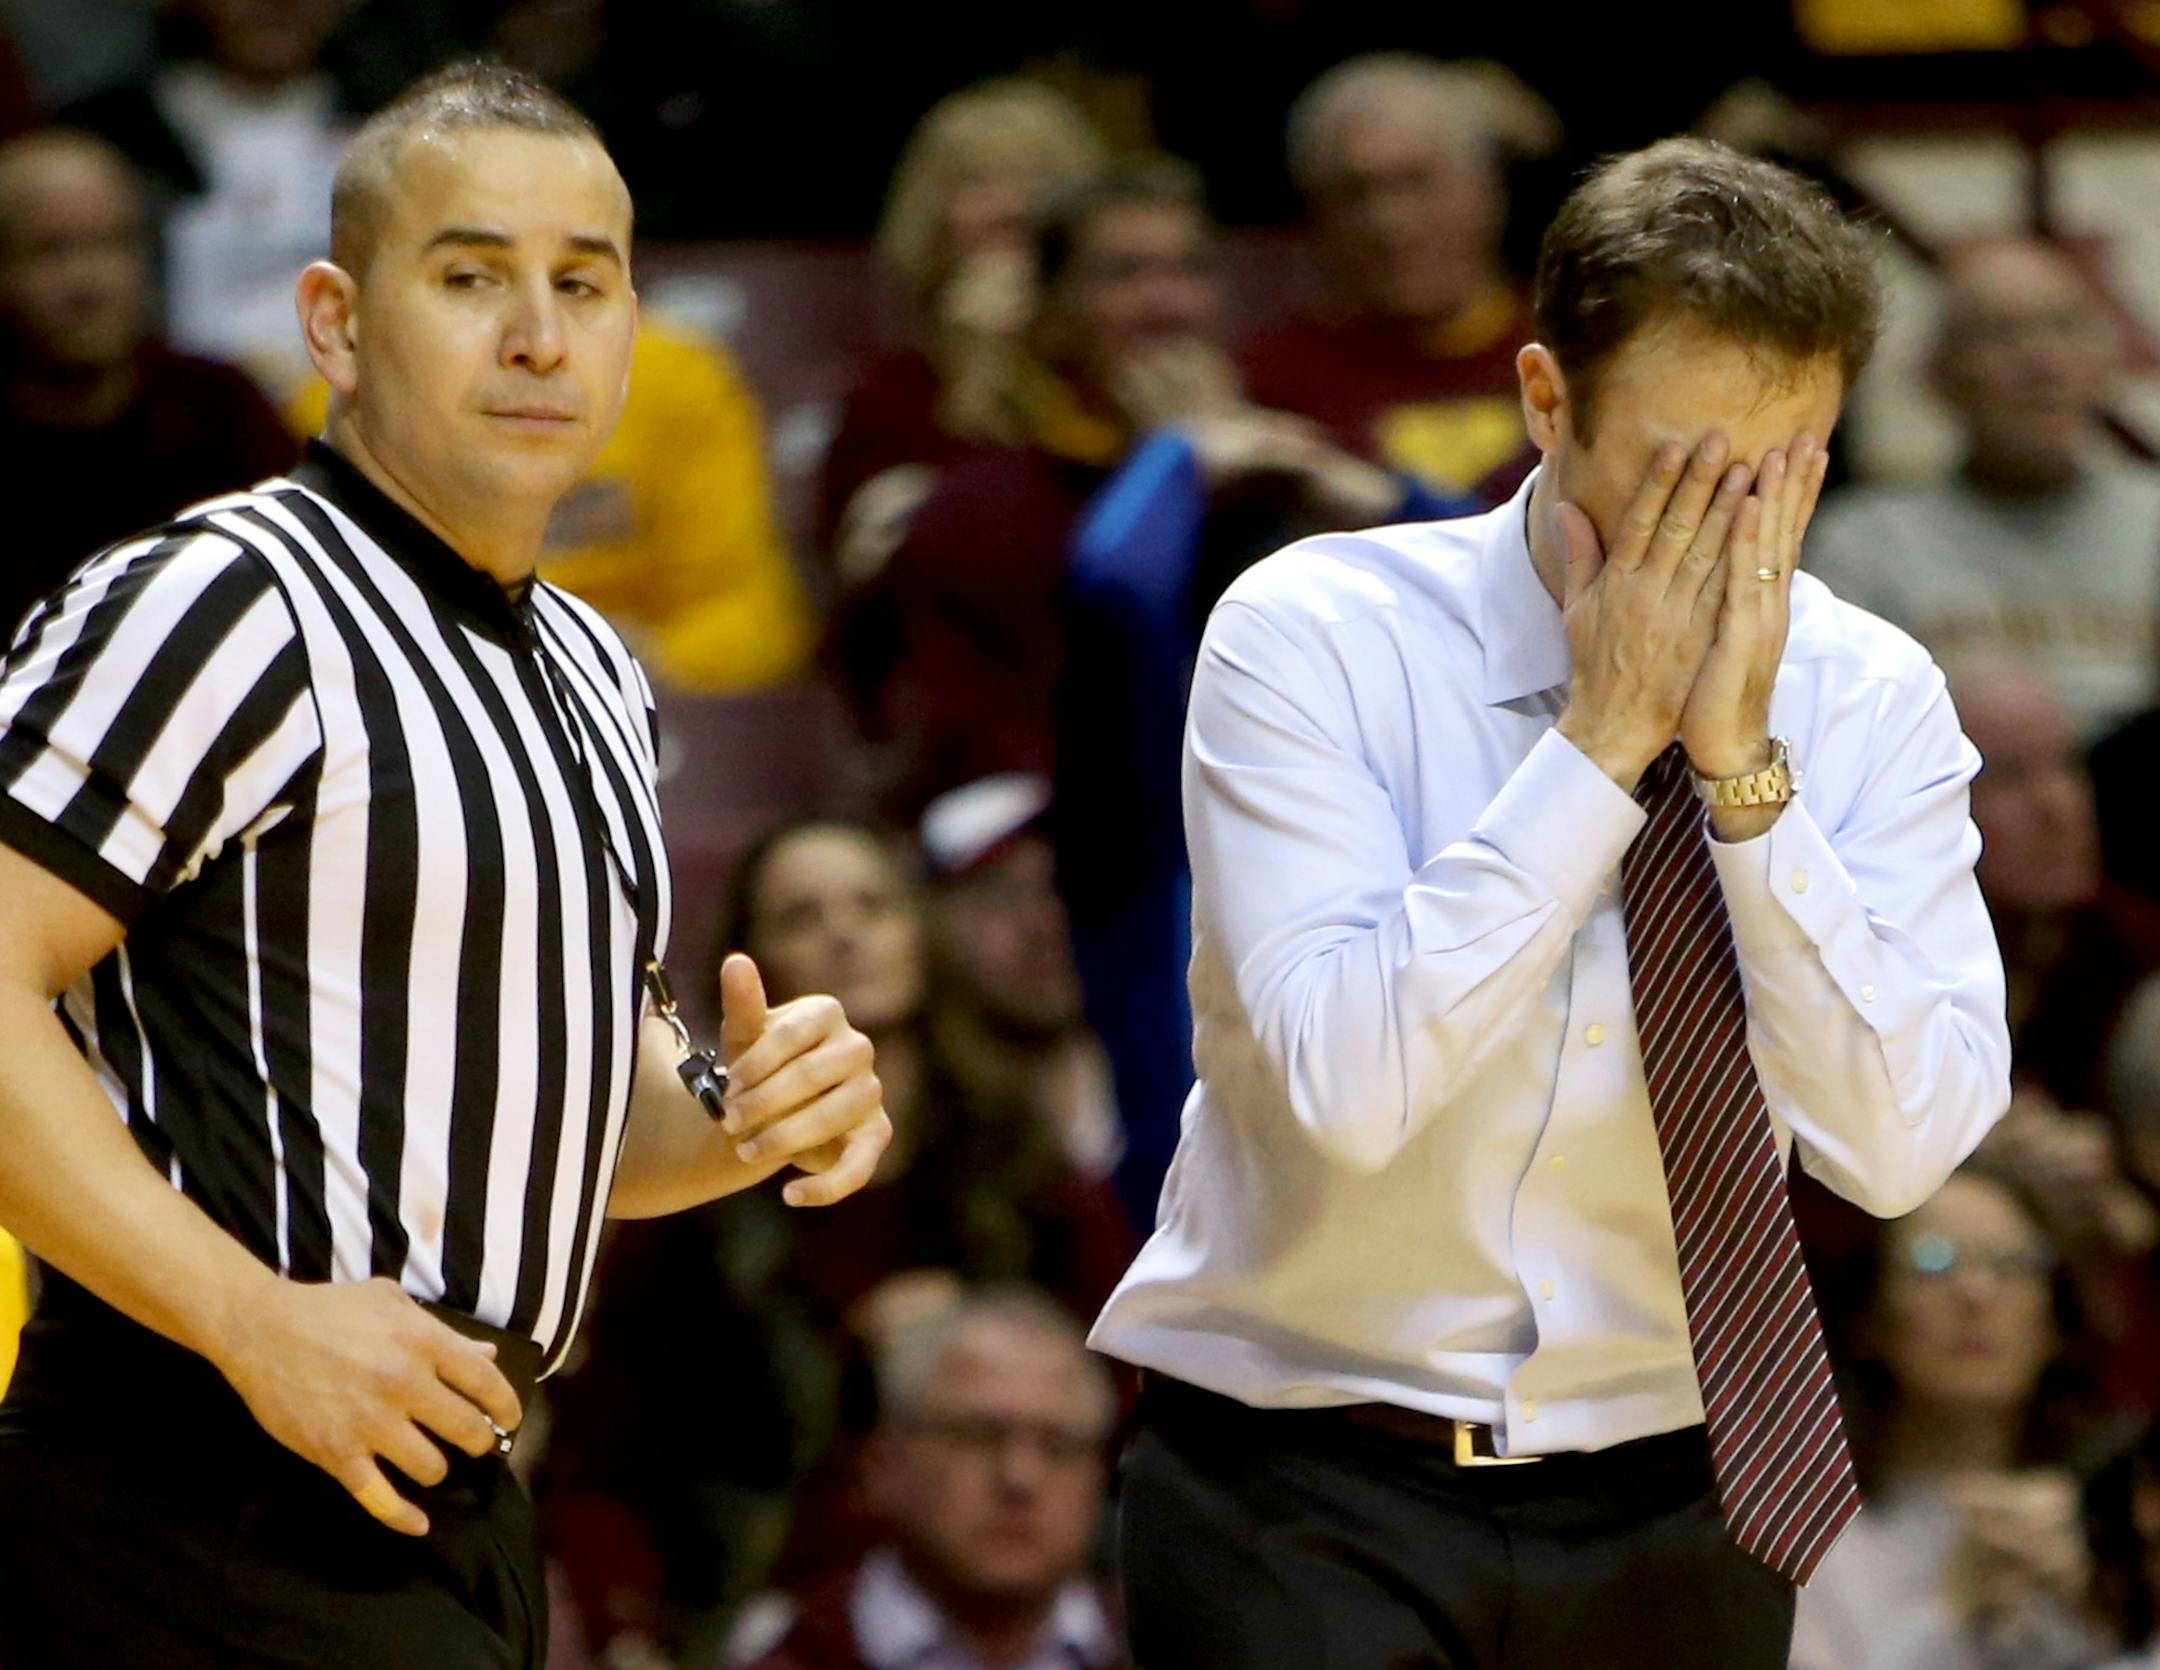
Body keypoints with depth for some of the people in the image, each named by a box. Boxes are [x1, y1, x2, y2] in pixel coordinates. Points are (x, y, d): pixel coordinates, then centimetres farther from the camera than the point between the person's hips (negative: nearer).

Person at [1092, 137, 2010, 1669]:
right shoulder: (1313, 638, -11)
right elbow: (1349, 1080, -23)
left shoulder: (1870, 699, -3)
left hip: (1673, 1516, 3)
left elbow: (1900, 1141, -14)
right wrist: (1603, 737, -22)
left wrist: (1745, 768, -20)